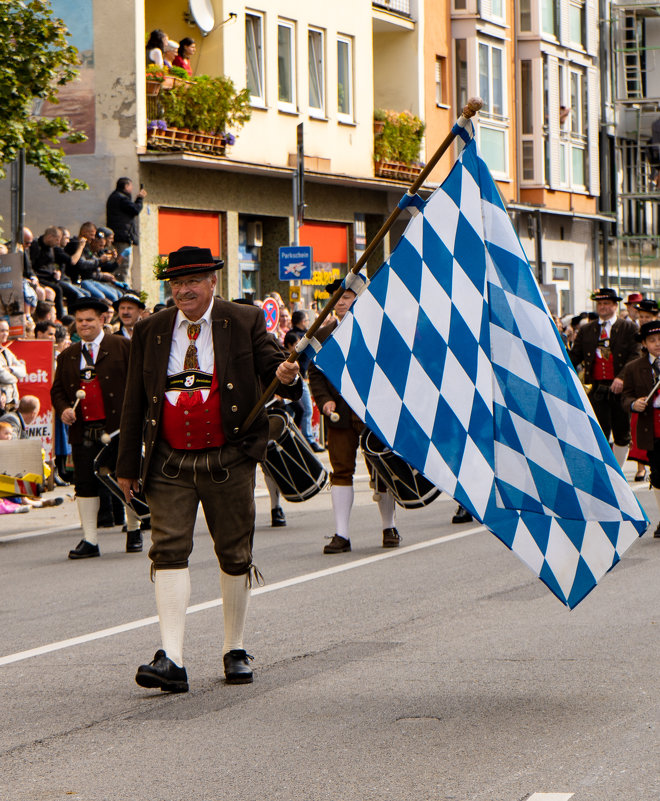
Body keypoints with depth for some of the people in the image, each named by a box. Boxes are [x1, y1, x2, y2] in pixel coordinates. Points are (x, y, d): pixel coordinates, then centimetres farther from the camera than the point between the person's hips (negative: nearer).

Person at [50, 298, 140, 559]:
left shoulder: (122, 347, 2)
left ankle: (134, 531, 24)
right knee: (85, 483, 0)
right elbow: (57, 390, 18)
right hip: (83, 431, 3)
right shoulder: (67, 357, 14)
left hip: (118, 427, -3)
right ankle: (89, 540, 5)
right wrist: (63, 409, -4)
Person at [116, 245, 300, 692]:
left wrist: (286, 376, -26)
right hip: (170, 464, 1)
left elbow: (271, 364, 1)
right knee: (169, 551, -9)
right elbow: (135, 401, 11)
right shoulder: (150, 332, 7)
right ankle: (172, 660, -14)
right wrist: (128, 465, 9)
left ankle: (235, 651, 22)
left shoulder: (245, 323, 1)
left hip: (229, 460, -1)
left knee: (235, 555, 7)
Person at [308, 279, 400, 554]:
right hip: (340, 414, 2)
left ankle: (389, 528, 24)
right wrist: (325, 400, -6)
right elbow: (314, 373, 10)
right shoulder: (322, 335, 10)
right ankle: (341, 534, -2)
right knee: (341, 470, -3)